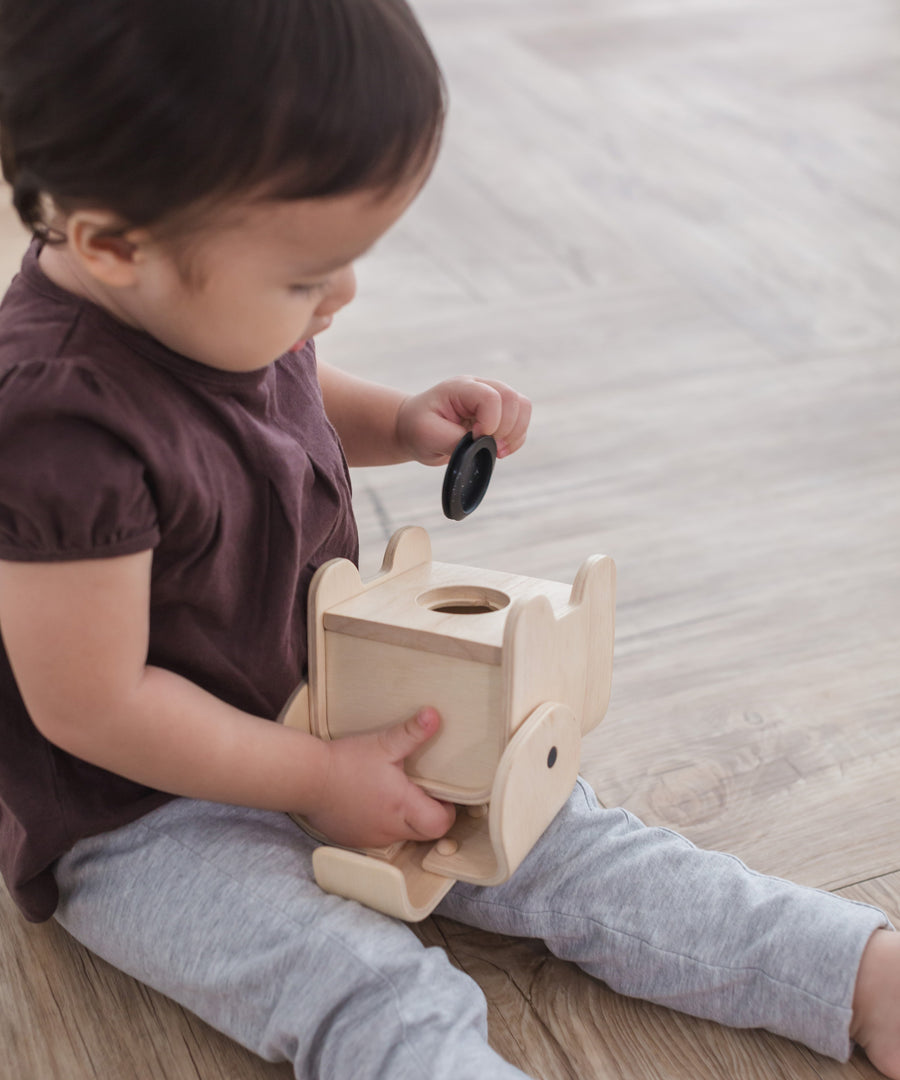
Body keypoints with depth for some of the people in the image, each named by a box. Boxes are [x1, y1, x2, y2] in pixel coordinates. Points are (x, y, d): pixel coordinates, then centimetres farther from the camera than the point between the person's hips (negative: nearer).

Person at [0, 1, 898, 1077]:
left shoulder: (212, 303, -8)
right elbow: (93, 708, -27)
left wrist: (400, 423, -3)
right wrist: (316, 778, -18)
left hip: (312, 713, 7)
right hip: (141, 820, -7)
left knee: (553, 833, 0)